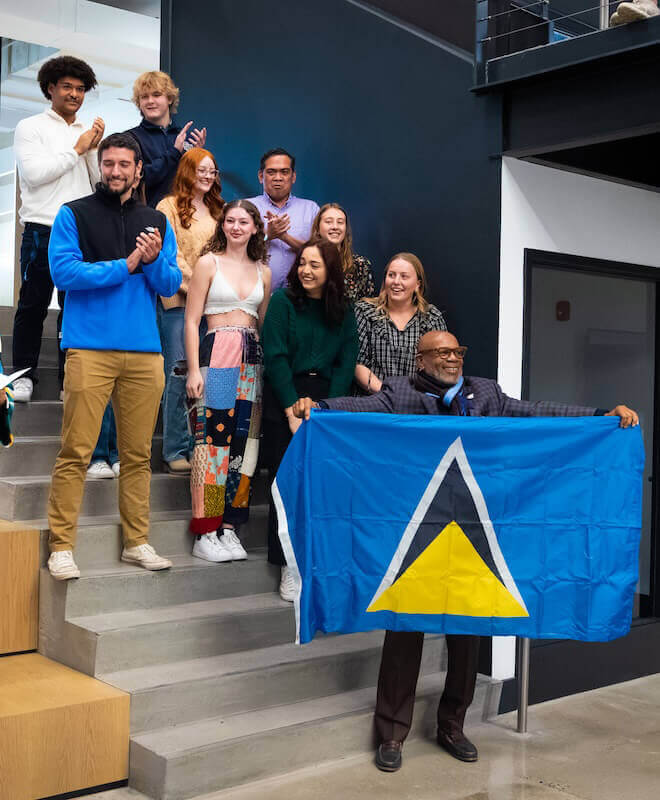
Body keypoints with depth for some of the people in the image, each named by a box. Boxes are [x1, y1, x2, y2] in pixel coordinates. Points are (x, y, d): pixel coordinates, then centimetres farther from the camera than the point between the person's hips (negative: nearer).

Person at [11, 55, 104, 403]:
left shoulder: (88, 134, 17)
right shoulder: (31, 127, 4)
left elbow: (101, 182, 13)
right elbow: (33, 173, -10)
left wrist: (94, 150, -2)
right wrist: (76, 150, -5)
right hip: (42, 230, -4)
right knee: (33, 305, 2)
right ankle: (24, 375, 12)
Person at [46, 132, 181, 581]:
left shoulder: (157, 222, 15)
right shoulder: (74, 215, 5)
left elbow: (171, 284, 10)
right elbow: (64, 271, -8)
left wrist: (155, 261, -11)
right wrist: (125, 265, -10)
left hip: (145, 351, 4)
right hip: (90, 349, -3)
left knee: (139, 454, 7)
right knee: (76, 452, -6)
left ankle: (137, 542, 16)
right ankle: (61, 546, 1)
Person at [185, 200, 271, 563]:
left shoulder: (263, 271, 16)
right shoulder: (208, 263, 4)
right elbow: (191, 321, -1)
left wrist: (268, 368, 8)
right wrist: (194, 369, -10)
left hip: (253, 359, 5)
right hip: (216, 354, -5)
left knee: (243, 441, 3)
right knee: (212, 439, -9)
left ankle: (229, 528, 9)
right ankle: (205, 533, -4)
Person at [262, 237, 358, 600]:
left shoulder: (343, 312, 9)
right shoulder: (282, 301, -1)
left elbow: (346, 365, 4)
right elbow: (275, 358, -7)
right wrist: (294, 410, -12)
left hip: (328, 402, 3)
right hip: (284, 400, -2)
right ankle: (289, 566, 4)